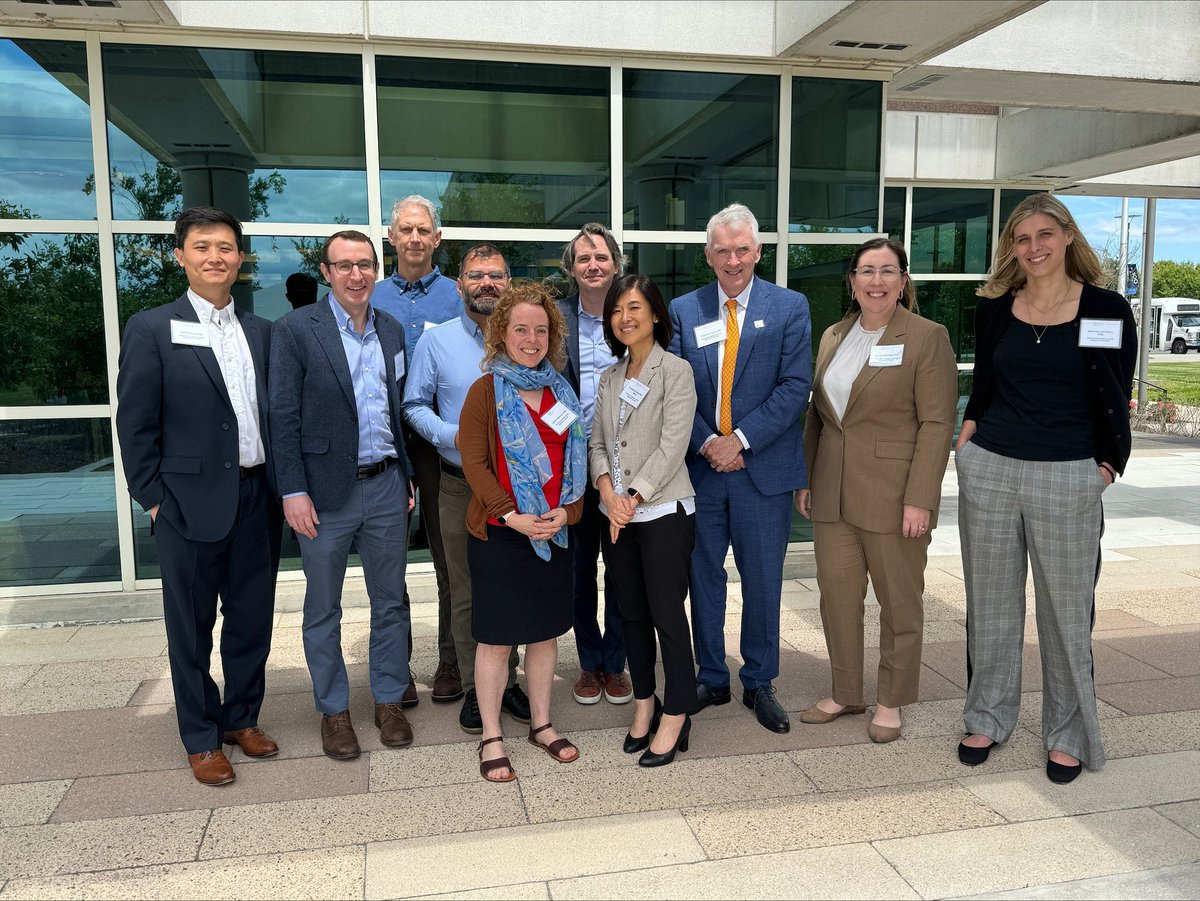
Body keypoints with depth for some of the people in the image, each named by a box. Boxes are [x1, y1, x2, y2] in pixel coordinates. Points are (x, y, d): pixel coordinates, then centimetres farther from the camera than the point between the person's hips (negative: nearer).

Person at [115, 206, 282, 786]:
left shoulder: (261, 332, 9)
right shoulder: (151, 329, -4)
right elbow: (135, 425, -5)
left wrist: (282, 488, 4)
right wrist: (153, 498, -7)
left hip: (258, 499, 4)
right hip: (191, 504, -4)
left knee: (252, 620, 14)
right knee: (191, 629, 9)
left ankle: (241, 717, 33)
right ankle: (201, 739, 25)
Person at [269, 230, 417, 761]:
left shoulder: (391, 330, 8)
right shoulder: (296, 329, -7)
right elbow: (284, 416, -9)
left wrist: (408, 474, 11)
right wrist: (293, 490, -13)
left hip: (386, 487, 4)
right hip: (326, 491, -4)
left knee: (390, 601, 13)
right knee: (323, 608, 10)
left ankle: (389, 700, 29)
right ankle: (333, 711, 26)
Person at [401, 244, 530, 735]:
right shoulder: (435, 341, 1)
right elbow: (414, 405, 3)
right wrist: (453, 436, -14)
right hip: (461, 486, -1)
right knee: (466, 593, 6)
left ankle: (506, 680, 26)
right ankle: (474, 689, 20)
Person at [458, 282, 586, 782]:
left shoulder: (561, 392, 9)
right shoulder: (486, 391, -5)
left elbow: (577, 458, 9)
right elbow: (474, 462, -10)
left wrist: (566, 511, -6)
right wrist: (511, 515, -18)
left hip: (555, 531, 5)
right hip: (499, 533, -5)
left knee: (546, 631, 14)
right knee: (497, 638, 4)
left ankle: (541, 725, 30)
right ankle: (491, 738, 19)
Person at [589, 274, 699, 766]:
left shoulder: (675, 371, -7)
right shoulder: (609, 377, 12)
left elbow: (671, 446, -14)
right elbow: (597, 441, 9)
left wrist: (632, 498, -15)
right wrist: (607, 491, -9)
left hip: (663, 512, -6)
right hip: (616, 513, 6)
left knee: (668, 616, 0)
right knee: (631, 613, 13)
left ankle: (675, 717, 14)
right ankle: (644, 702, 29)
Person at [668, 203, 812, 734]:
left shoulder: (790, 307, 0)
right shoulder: (683, 310, 5)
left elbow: (794, 387, -8)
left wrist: (740, 439, -15)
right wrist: (707, 443, -12)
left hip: (763, 467, -1)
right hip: (700, 466, 2)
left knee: (763, 582, 8)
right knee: (703, 578, 11)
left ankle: (759, 684, 26)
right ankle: (711, 680, 28)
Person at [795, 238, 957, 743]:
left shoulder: (927, 338, -6)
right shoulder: (833, 337, 12)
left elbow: (937, 423, -11)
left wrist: (920, 498, -17)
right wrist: (805, 479, 11)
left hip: (893, 496, -5)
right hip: (833, 493, 6)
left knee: (898, 600, 8)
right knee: (836, 593, 10)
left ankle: (891, 702, 23)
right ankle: (846, 693, 26)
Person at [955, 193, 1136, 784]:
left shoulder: (1106, 309, -2)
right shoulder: (994, 308, 7)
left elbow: (1115, 399, 2)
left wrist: (1107, 465, -2)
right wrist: (970, 435, 3)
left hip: (1067, 478, -2)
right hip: (988, 469, 3)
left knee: (1066, 611, 7)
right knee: (991, 605, 11)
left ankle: (1067, 735, 23)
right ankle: (987, 719, 26)